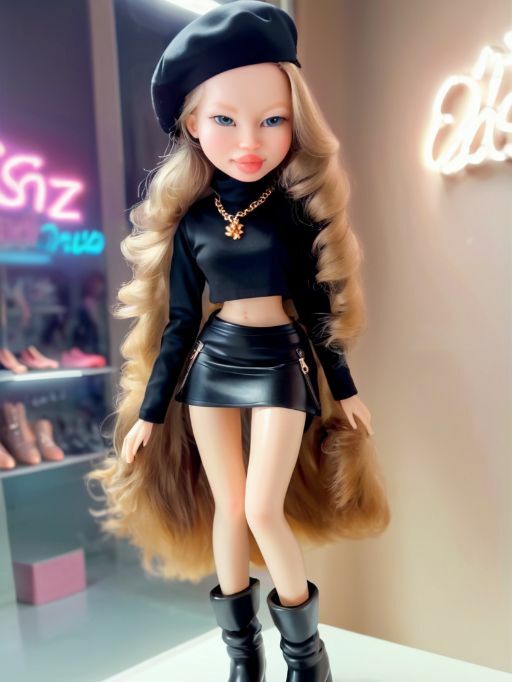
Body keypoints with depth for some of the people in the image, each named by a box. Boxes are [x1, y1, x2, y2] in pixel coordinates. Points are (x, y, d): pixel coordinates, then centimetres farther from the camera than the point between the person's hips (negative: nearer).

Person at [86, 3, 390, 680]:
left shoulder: (298, 213, -5)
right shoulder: (190, 223, -1)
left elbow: (318, 309, 2)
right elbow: (178, 323, 3)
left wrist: (345, 389, 6)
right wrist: (149, 410, 5)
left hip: (281, 367, -2)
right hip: (213, 367, 3)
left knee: (264, 510, -6)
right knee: (226, 507, 9)